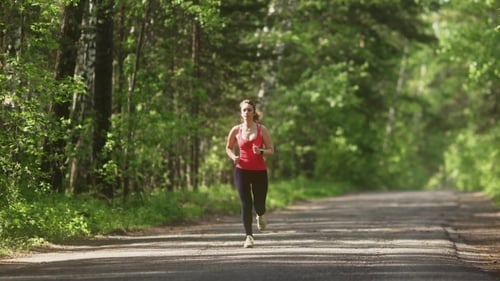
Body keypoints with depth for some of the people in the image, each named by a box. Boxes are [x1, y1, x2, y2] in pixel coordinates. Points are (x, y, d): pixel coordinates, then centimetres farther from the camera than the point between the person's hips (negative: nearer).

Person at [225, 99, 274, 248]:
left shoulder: (262, 129, -1)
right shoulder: (236, 130, 2)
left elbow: (271, 150, 2)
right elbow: (228, 147, 16)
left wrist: (261, 151, -19)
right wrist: (233, 157, -4)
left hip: (260, 171, 0)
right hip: (242, 170, 0)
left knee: (259, 205, 1)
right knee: (246, 205, -9)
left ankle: (260, 215, 40)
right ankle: (249, 236, -1)